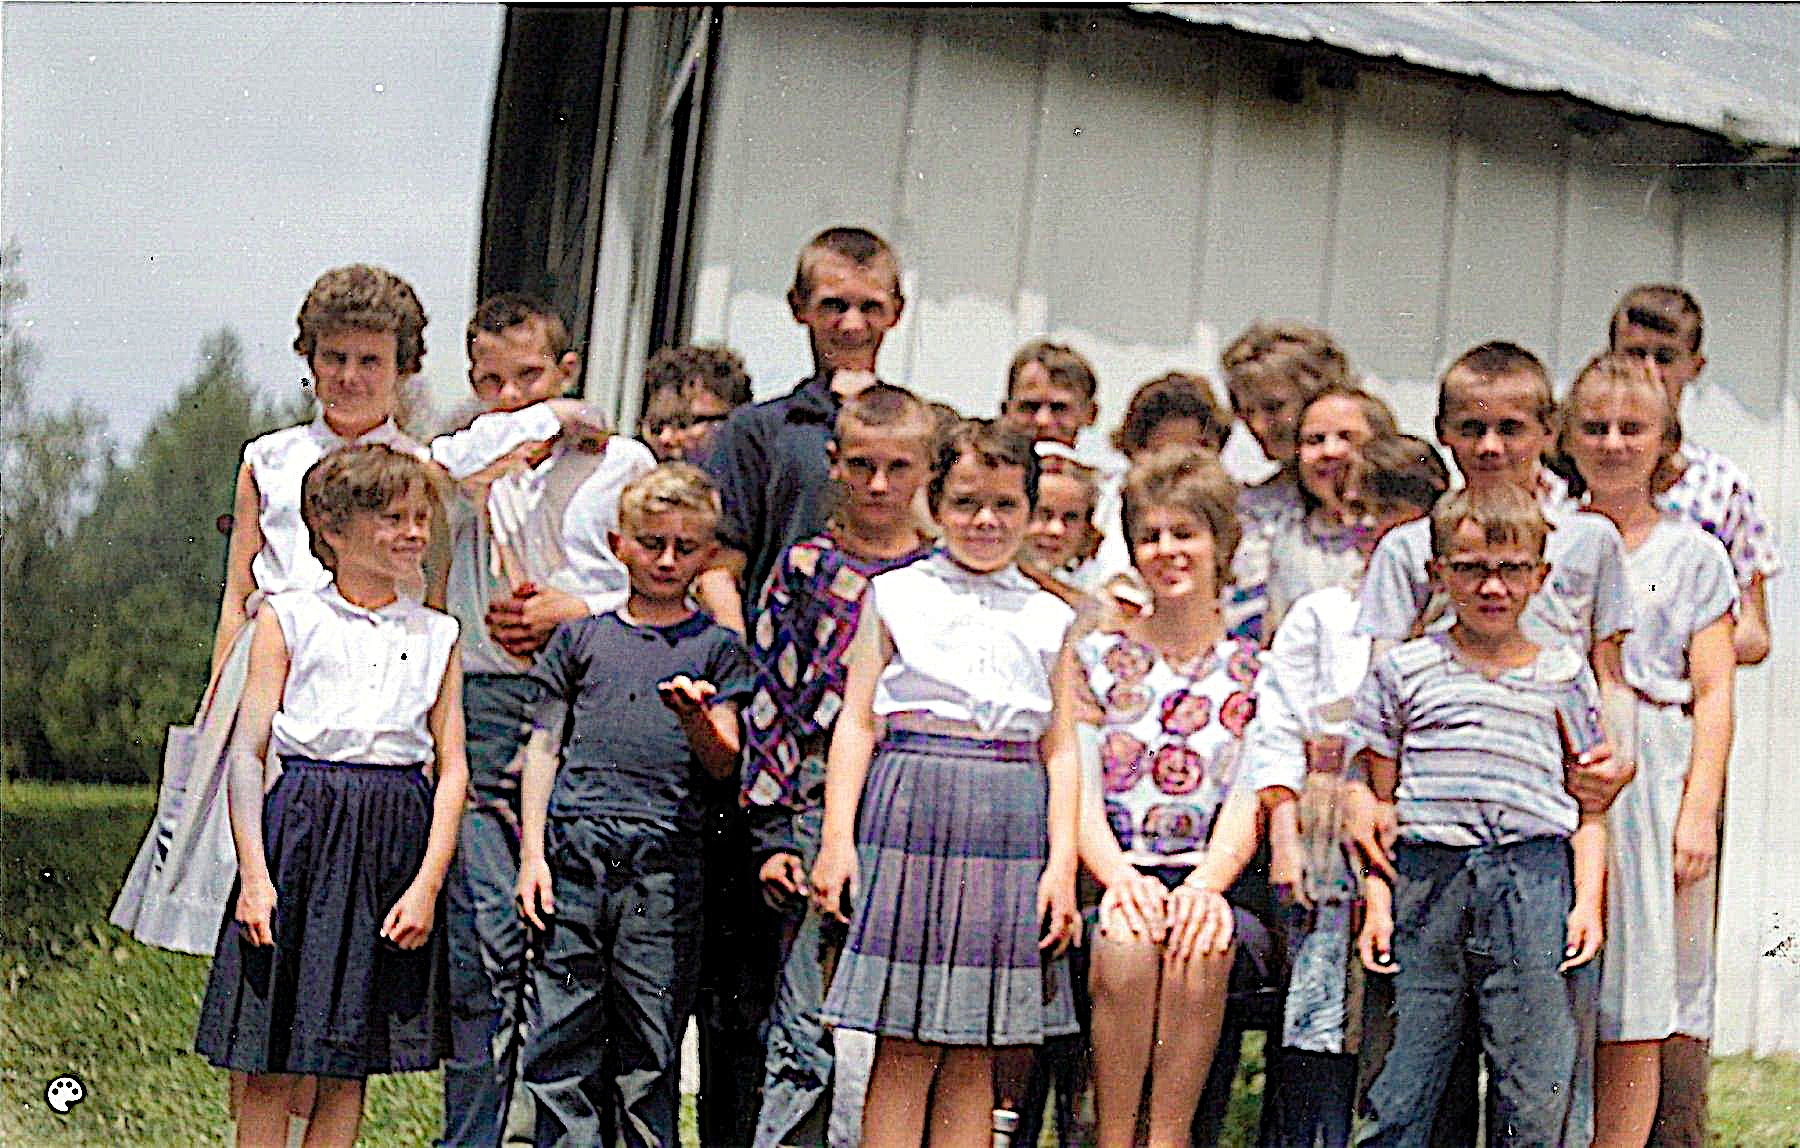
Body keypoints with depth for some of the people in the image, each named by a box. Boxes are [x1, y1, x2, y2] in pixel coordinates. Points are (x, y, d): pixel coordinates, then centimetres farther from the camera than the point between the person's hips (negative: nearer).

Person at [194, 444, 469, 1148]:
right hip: (301, 829, -2)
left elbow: (452, 770, 7)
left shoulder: (436, 636, 10)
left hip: (398, 839, 2)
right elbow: (247, 751, 0)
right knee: (271, 1067, 0)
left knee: (348, 1067, 6)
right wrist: (254, 874, -10)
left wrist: (428, 883, -4)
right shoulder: (288, 619, 3)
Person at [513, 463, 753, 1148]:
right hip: (573, 849, 1)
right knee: (562, 1033, 1)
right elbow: (544, 744, 13)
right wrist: (532, 852, 5)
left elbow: (725, 764, 5)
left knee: (651, 1040, 0)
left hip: (666, 858, -1)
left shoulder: (715, 647, 11)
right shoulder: (580, 639, 14)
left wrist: (695, 719, -17)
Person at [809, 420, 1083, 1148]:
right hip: (914, 814, -2)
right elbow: (856, 723, 4)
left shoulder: (1049, 618, 13)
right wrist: (837, 837, -5)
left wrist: (1062, 862, 0)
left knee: (975, 1052, 4)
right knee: (905, 1047, -2)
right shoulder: (896, 596, 9)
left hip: (1013, 823, 2)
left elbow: (1060, 748, 9)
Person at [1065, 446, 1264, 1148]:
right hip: (1114, 874, 0)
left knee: (1200, 949, -34)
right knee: (1127, 945, -33)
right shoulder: (1092, 654, 12)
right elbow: (1077, 793, 2)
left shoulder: (1258, 667, 11)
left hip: (1211, 879, 0)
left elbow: (1249, 805, 0)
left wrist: (1206, 882, -20)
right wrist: (1120, 876, -18)